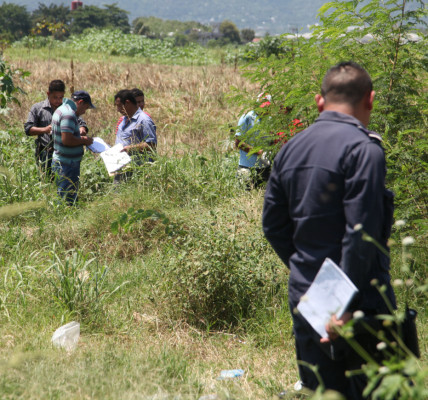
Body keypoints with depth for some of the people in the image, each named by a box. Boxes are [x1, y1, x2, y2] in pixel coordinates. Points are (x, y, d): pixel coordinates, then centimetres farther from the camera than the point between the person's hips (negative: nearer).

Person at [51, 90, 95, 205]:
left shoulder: (61, 110, 15)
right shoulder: (69, 114, -18)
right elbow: (67, 140, -26)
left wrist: (80, 138, 13)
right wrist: (84, 141, -12)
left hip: (59, 163, 11)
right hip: (67, 165, -11)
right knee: (68, 201, -6)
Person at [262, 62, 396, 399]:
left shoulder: (290, 149, 9)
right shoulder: (363, 148, -14)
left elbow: (274, 225, 14)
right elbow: (361, 234, -20)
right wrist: (347, 307, -20)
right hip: (358, 305, -7)